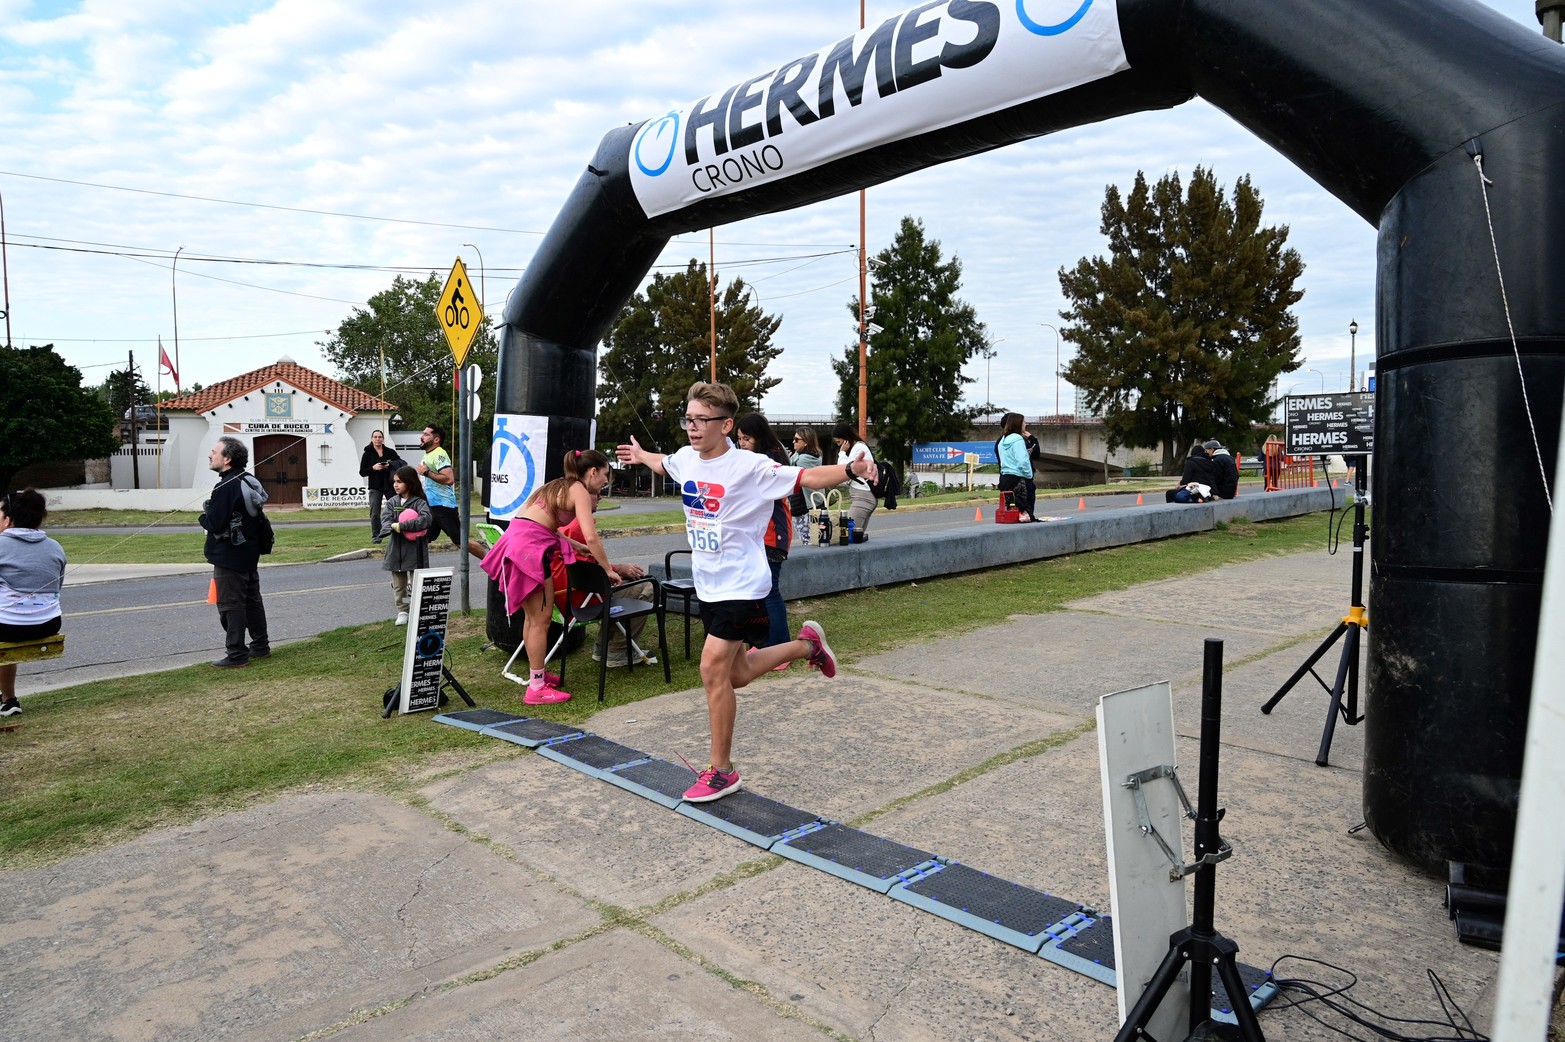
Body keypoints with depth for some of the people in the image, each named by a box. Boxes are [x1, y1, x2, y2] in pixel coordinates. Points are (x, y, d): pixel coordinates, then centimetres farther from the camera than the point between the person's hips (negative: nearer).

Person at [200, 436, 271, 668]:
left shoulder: (226, 487, -21)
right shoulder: (249, 481, 8)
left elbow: (215, 524, -25)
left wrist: (204, 516, -4)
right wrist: (211, 513, 13)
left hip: (229, 557, -9)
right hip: (249, 552, 9)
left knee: (230, 605, -3)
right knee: (252, 600, 16)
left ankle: (236, 654, 2)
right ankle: (260, 646, 24)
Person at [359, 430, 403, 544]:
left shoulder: (390, 452, 5)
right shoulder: (367, 454, 4)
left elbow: (401, 463, 4)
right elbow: (362, 472, 2)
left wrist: (390, 465, -14)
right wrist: (373, 468, -15)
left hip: (389, 486, 1)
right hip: (375, 487, -1)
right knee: (375, 513, -4)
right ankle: (376, 536, 3)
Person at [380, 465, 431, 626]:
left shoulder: (419, 502, -7)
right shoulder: (392, 502, 7)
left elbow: (426, 519, -23)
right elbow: (385, 520, -3)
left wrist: (402, 525, -25)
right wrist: (393, 527, -25)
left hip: (415, 550, -4)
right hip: (397, 549, 5)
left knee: (416, 583, 0)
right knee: (398, 584, 11)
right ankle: (402, 611, 22)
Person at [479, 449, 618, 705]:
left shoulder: (560, 486, 22)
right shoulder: (580, 491, -6)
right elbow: (591, 536, -17)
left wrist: (578, 548, 30)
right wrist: (608, 569, -8)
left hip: (515, 541, 10)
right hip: (530, 547, -10)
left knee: (532, 617, 19)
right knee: (541, 620, -3)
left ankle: (538, 673, 31)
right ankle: (537, 689, 2)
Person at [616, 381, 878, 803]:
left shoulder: (749, 467, -18)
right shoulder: (686, 459, 2)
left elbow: (806, 477, -25)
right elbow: (663, 464, 27)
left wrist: (850, 469, -43)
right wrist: (639, 455, 46)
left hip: (741, 586, -7)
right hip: (708, 585, 8)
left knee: (713, 668, -12)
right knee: (735, 674, 14)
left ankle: (721, 771, 5)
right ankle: (805, 645, 37)